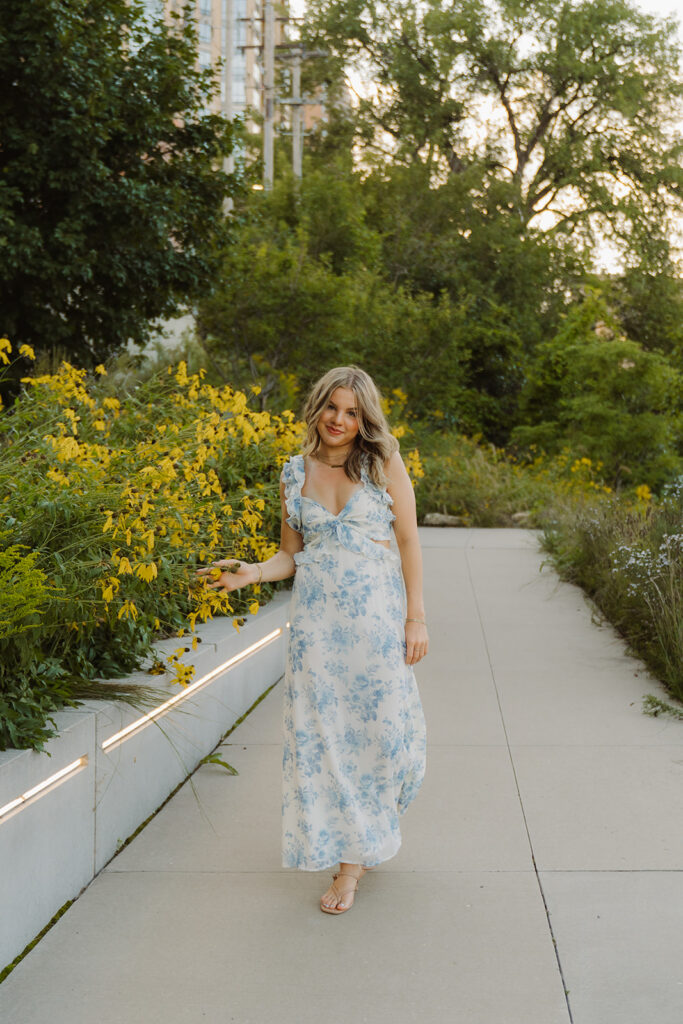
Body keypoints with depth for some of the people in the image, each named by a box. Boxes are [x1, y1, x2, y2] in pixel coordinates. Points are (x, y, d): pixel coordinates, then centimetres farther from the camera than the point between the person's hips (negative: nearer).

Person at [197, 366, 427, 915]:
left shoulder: (384, 462, 1)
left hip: (376, 611, -2)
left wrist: (416, 617, -5)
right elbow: (291, 555, 11)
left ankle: (363, 841, 27)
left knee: (380, 726, 0)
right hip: (317, 617, 2)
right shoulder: (295, 472, 8)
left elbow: (409, 543, 0)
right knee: (323, 731, 0)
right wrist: (251, 572, -9)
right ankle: (349, 854, 14)